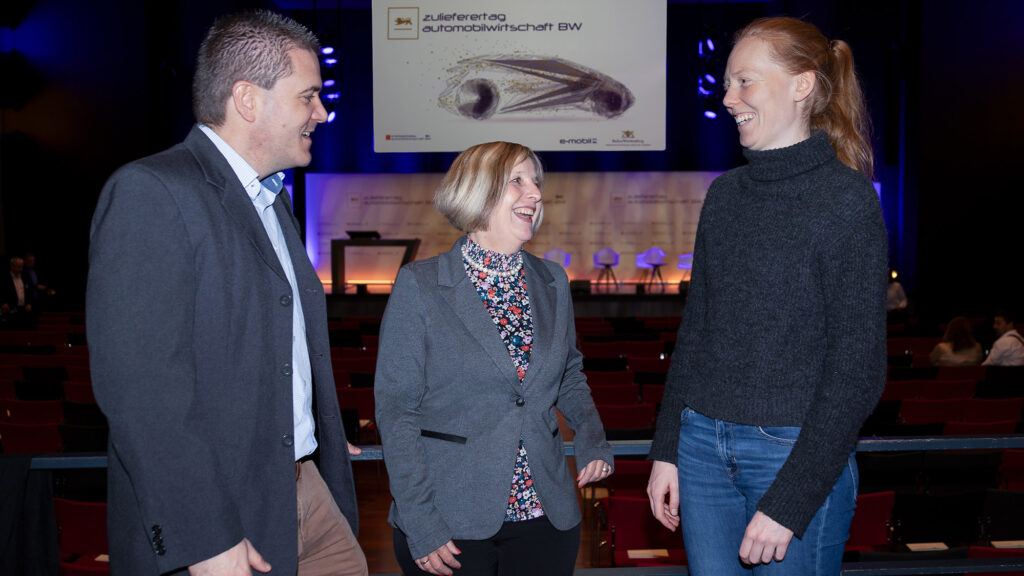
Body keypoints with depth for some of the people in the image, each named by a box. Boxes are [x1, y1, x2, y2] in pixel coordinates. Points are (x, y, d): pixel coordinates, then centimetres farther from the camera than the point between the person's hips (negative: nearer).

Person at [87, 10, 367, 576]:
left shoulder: (272, 200, 16)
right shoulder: (150, 193, -14)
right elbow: (139, 386, -22)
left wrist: (324, 443, 16)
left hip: (306, 491, 8)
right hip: (214, 521, -8)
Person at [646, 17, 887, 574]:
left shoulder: (847, 198, -10)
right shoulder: (725, 193, 7)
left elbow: (857, 368, -13)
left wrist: (789, 502, -15)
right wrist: (666, 449, 8)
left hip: (799, 450, -5)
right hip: (703, 444, 5)